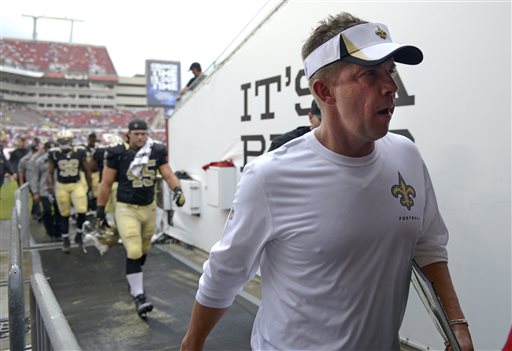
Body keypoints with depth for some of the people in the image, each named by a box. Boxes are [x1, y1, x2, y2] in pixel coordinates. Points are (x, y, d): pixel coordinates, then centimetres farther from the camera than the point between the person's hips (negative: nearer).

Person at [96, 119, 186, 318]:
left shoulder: (157, 152, -2)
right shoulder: (117, 154, -10)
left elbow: (168, 174, -4)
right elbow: (106, 184, -4)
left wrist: (177, 190, -25)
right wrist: (100, 210, -2)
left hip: (149, 207, 4)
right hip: (126, 209, -4)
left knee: (143, 250, 19)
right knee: (134, 252, -12)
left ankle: (134, 282, 45)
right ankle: (139, 297, -5)